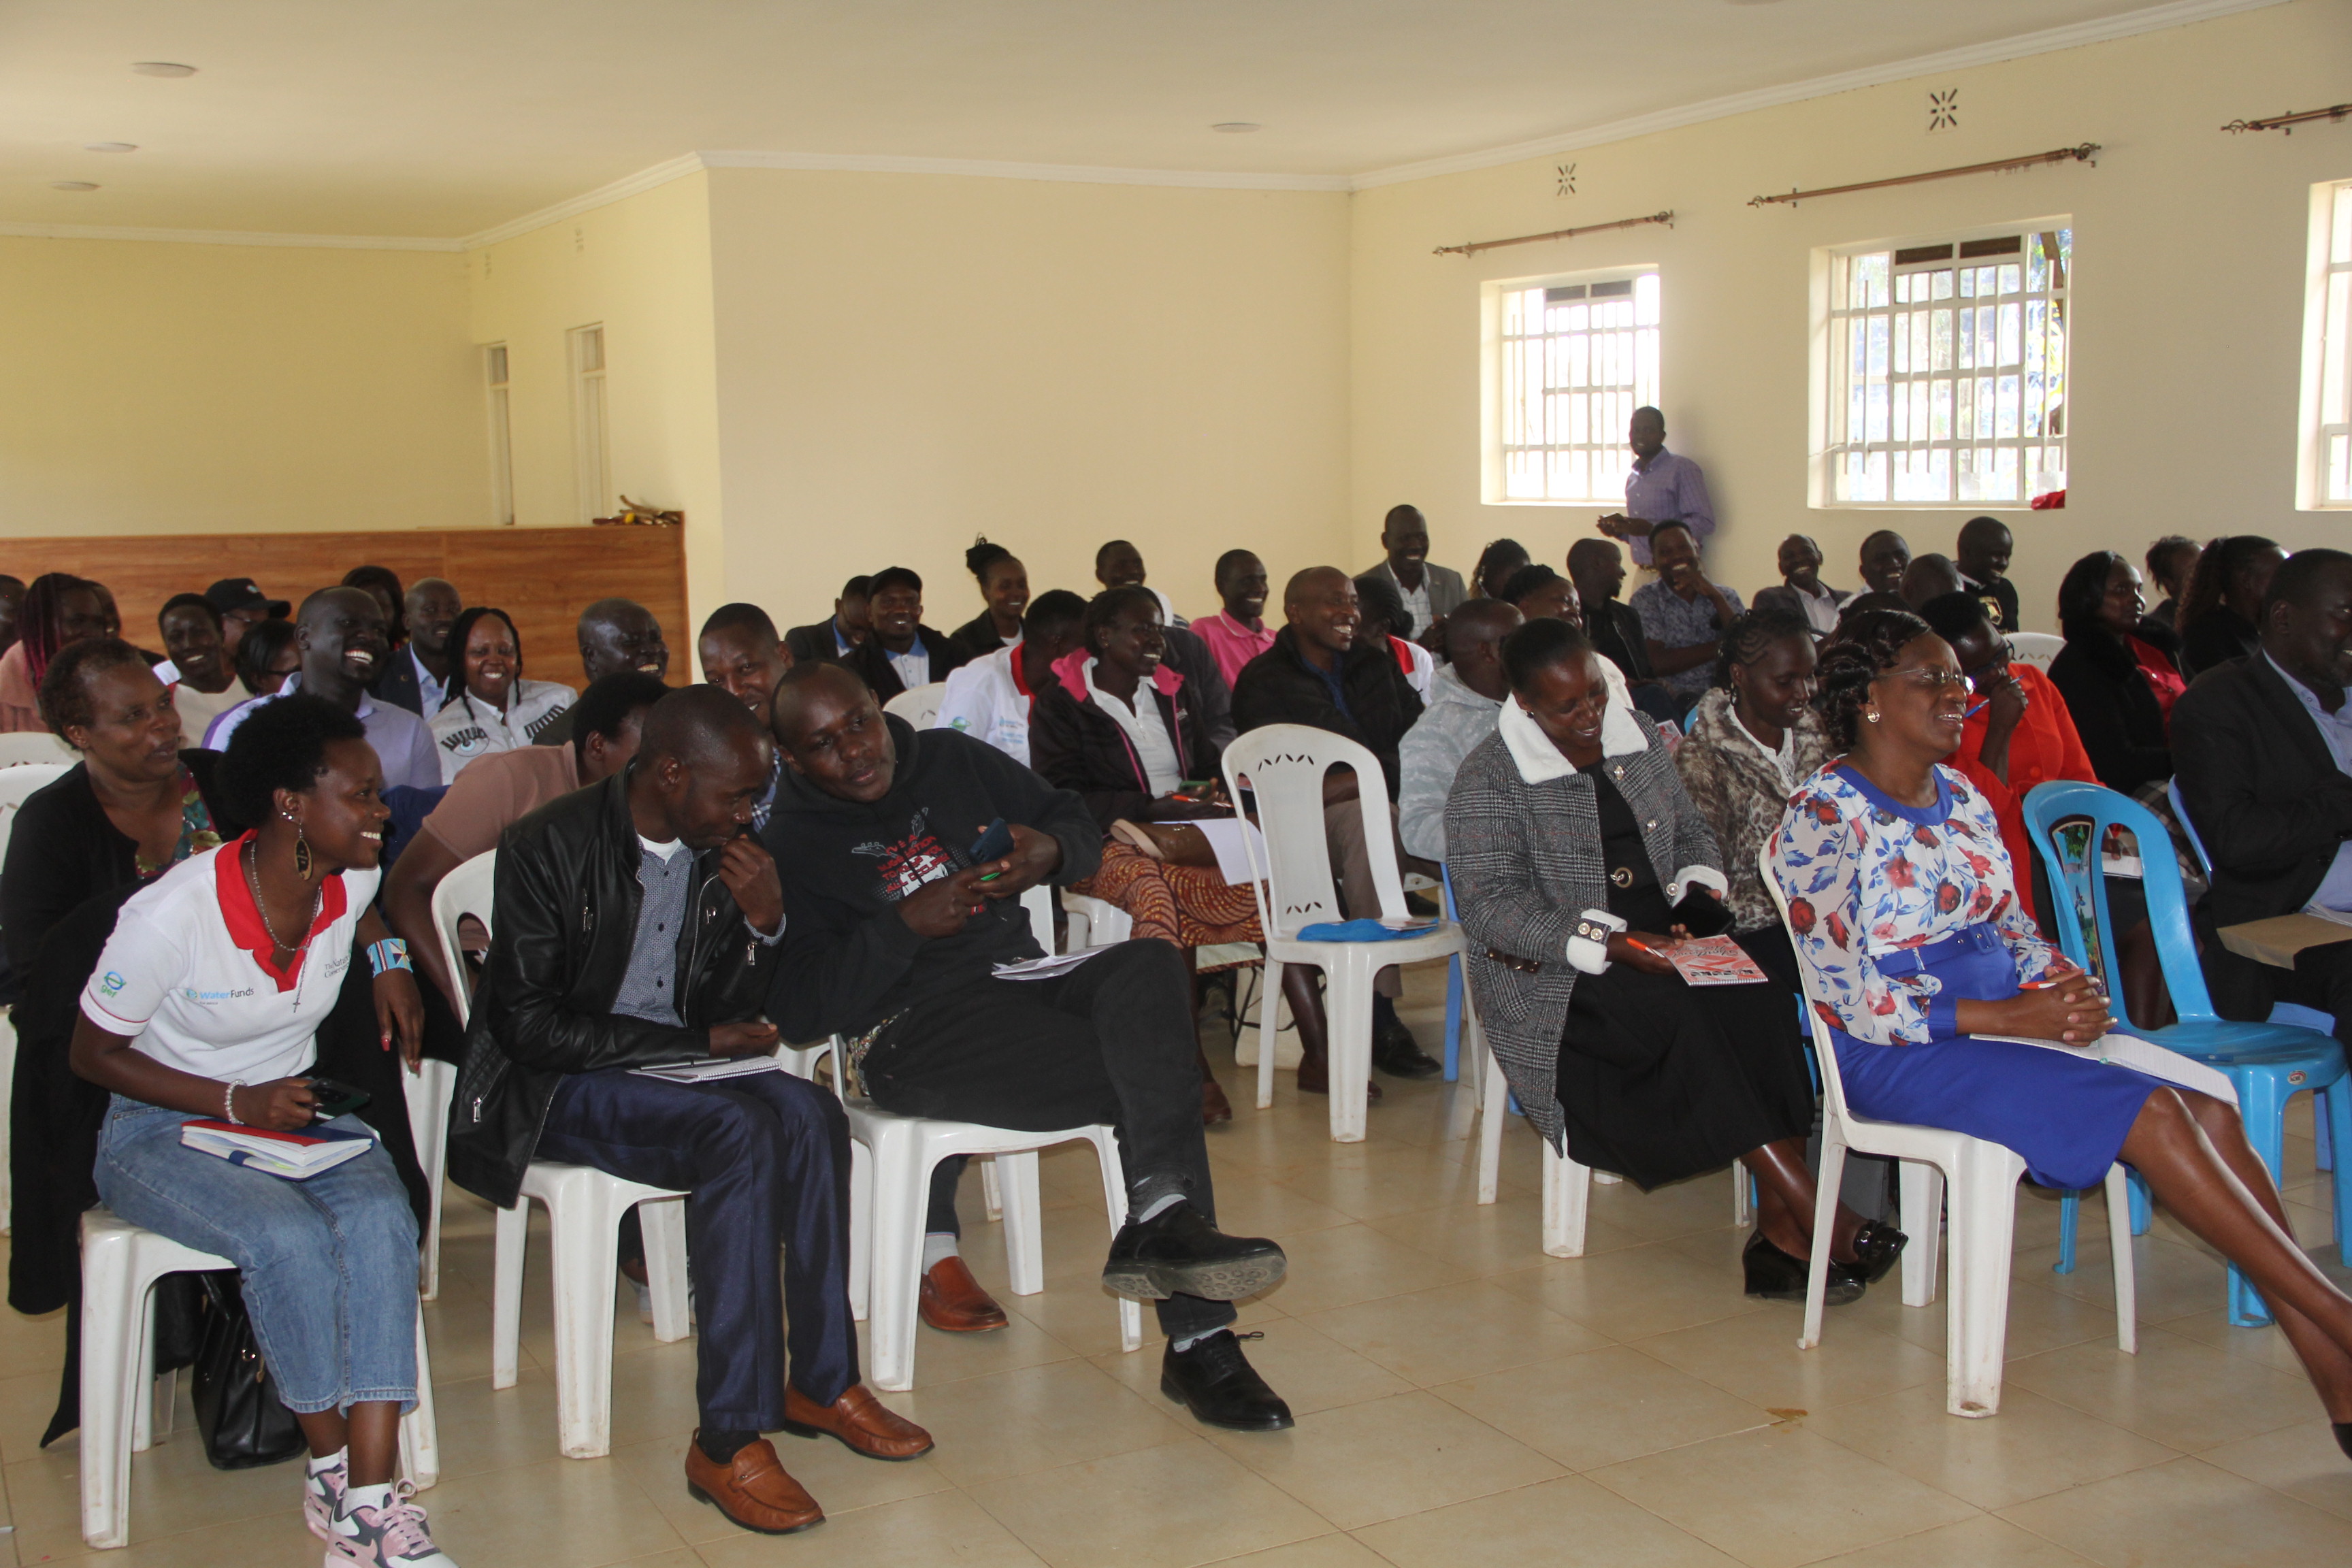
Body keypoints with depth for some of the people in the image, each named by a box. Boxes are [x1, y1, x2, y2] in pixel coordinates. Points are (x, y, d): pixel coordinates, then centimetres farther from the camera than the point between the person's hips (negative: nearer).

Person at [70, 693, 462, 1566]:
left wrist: (387, 958, 4)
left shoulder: (351, 880, -5)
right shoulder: (171, 914, -21)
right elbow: (92, 1054, -10)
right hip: (162, 1129, -4)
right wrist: (237, 1103, -18)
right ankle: (331, 1475, -15)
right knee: (289, 1238, -35)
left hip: (294, 1112, 4)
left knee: (380, 1218, -30)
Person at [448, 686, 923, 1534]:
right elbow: (529, 1026, -18)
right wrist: (697, 1040, -15)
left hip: (670, 1068, 6)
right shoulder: (549, 846, -14)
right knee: (743, 1133, -31)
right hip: (554, 1087, -6)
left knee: (808, 1111, -24)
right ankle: (729, 1440, -27)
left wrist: (763, 923, -12)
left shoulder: (719, 850, 4)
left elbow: (728, 1015, 8)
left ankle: (820, 1379, -11)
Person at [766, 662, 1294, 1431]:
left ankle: (1158, 1218, -38)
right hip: (909, 1031, -5)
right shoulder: (793, 846, 2)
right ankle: (1197, 1339, -27)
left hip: (1020, 978, 5)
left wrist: (1050, 852, -3)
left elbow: (1077, 822, 22)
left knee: (1150, 965, -29)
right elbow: (797, 1006, -8)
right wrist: (906, 926, -17)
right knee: (1153, 1074, -25)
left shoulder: (952, 761, 15)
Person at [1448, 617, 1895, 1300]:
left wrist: (1700, 889, -1)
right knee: (1681, 1014, -33)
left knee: (1760, 980, -26)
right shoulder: (1488, 781, -7)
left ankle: (1780, 1224, -30)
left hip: (1659, 941, 5)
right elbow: (1492, 905, -16)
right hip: (1553, 971, -5)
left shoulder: (1636, 736, 12)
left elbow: (1690, 828, 22)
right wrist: (1610, 944, -25)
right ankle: (1810, 1210, -30)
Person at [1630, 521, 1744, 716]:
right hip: (1675, 699, -2)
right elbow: (1657, 663, -6)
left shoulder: (1727, 597, 18)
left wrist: (1714, 595, -5)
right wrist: (1721, 646, -3)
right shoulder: (1646, 599, 8)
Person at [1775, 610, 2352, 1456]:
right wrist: (2016, 1016, -19)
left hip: (2010, 1014, 7)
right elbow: (1857, 1004, -15)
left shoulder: (1962, 797, 13)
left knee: (2210, 1098, -17)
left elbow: (2011, 926, 17)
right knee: (2151, 1114, -24)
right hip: (1896, 1054, -7)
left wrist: (2066, 985, -7)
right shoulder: (1824, 819, -10)